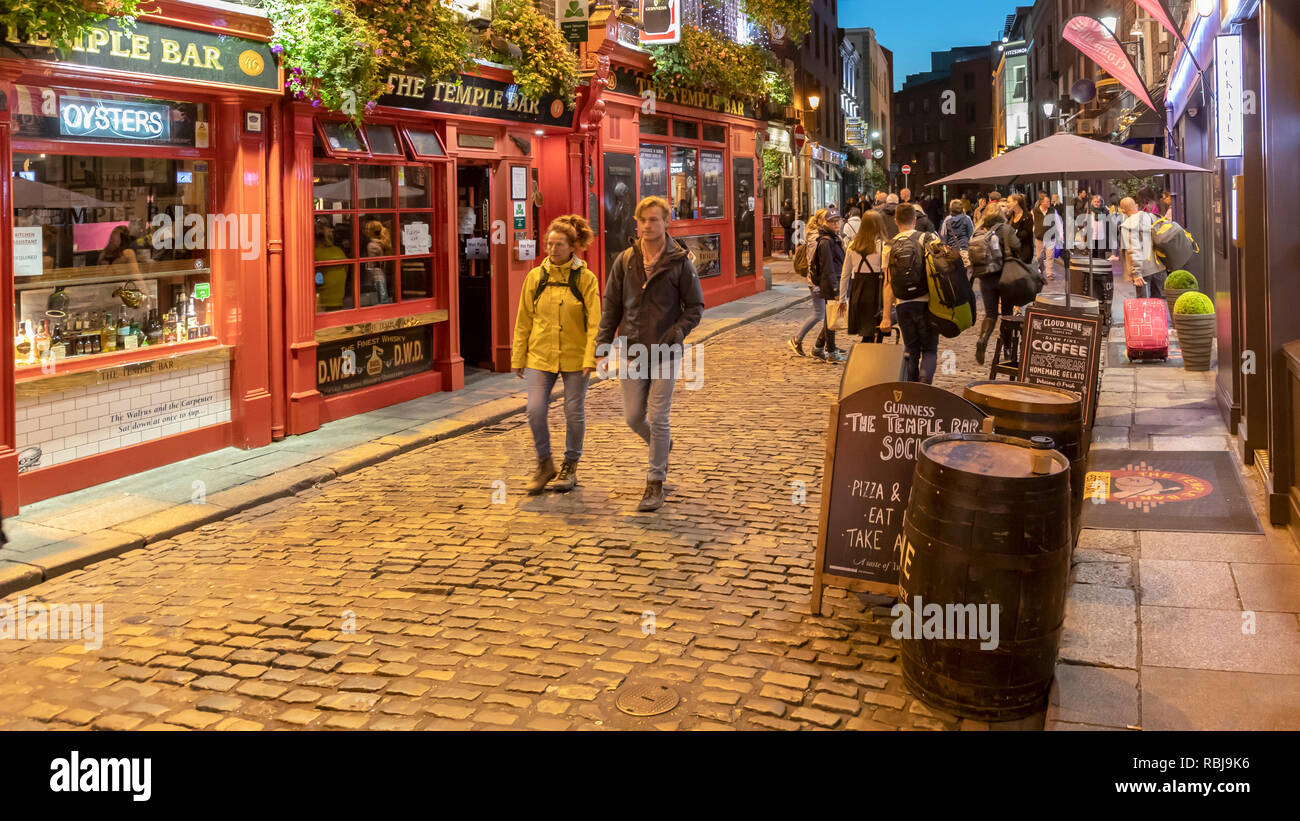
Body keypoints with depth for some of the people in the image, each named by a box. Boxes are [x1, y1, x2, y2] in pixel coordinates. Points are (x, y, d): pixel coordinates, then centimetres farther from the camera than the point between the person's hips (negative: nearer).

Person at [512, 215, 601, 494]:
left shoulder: (585, 279, -5)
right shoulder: (535, 277, 2)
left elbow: (594, 322, -6)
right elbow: (523, 321, 7)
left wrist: (591, 359, -14)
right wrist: (518, 358, 6)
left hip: (574, 358, -2)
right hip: (540, 356, 2)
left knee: (574, 413, 6)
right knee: (535, 410, -8)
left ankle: (570, 467, 26)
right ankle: (544, 464, 14)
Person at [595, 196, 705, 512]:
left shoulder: (679, 262, -5)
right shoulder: (625, 261, 3)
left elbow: (696, 306, 1)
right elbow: (611, 305, 8)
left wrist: (679, 330, -15)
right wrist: (603, 343, 1)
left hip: (665, 352, -3)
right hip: (631, 351, 3)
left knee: (658, 419, -2)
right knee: (633, 417, 8)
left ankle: (655, 483, 10)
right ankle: (662, 446, 40)